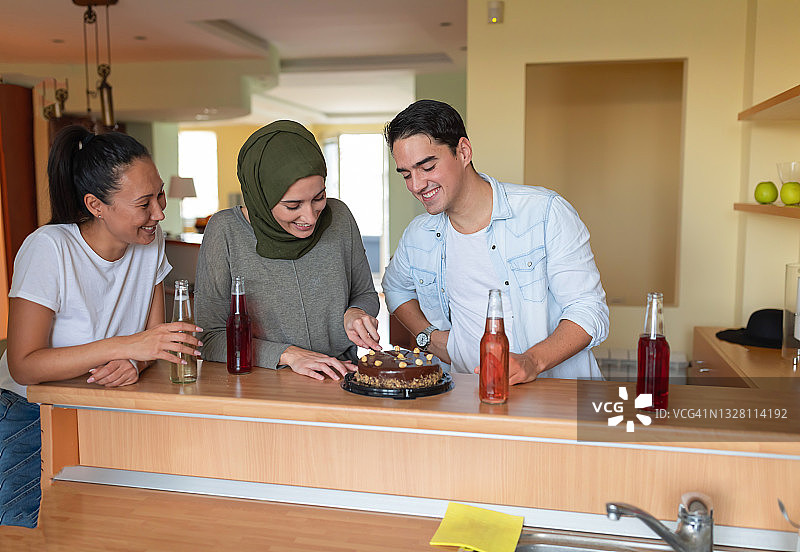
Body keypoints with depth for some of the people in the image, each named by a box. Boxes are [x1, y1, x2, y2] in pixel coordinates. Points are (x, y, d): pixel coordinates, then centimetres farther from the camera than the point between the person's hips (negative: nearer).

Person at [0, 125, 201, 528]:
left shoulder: (150, 242, -4)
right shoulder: (49, 249, -21)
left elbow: (153, 337, 1)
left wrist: (133, 364, -23)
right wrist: (125, 346, -34)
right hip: (33, 413, -3)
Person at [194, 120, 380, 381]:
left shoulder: (339, 217, -1)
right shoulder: (226, 231, -10)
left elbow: (365, 294, 13)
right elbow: (210, 338, -9)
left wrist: (354, 313, -9)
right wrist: (288, 354, -18)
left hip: (338, 382, 1)